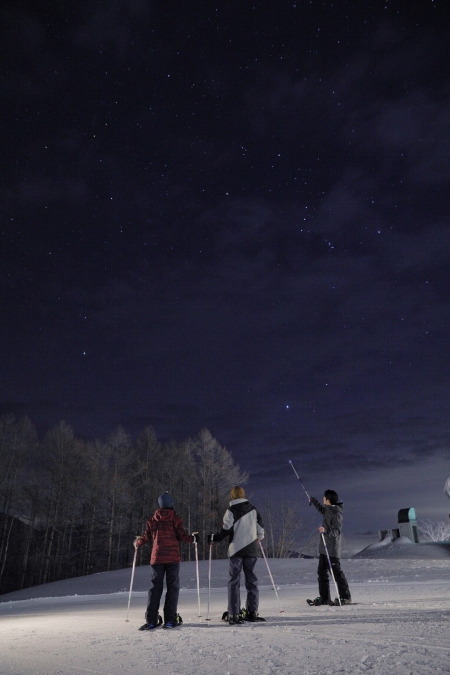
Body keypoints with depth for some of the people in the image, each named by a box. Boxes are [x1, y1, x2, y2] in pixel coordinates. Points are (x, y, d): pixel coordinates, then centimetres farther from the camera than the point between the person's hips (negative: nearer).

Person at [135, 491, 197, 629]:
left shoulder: (152, 520, 6)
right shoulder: (176, 519, -2)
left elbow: (145, 537, 9)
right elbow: (182, 536, -6)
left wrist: (137, 543, 29)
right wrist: (193, 538, 14)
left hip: (157, 558, 3)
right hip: (173, 557, -2)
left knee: (155, 587, 8)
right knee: (173, 587, 5)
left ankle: (151, 620, 3)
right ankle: (170, 620, 2)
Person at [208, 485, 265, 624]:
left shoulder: (231, 510, -5)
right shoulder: (253, 510, 7)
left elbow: (226, 530, -10)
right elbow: (260, 528, 12)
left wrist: (212, 538, 4)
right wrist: (259, 537, 32)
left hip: (236, 550, -3)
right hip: (251, 550, 4)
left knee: (234, 581, 1)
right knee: (251, 580, 11)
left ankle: (233, 614, -2)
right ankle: (252, 612, 12)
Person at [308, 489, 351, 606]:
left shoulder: (337, 513, -16)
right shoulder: (328, 510, 10)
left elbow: (336, 531, -23)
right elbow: (321, 508, 34)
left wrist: (326, 530, -40)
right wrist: (313, 500, 45)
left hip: (332, 549, -9)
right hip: (324, 548, 9)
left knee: (336, 572, -2)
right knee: (322, 572, 11)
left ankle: (345, 597, 9)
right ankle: (324, 597, 19)